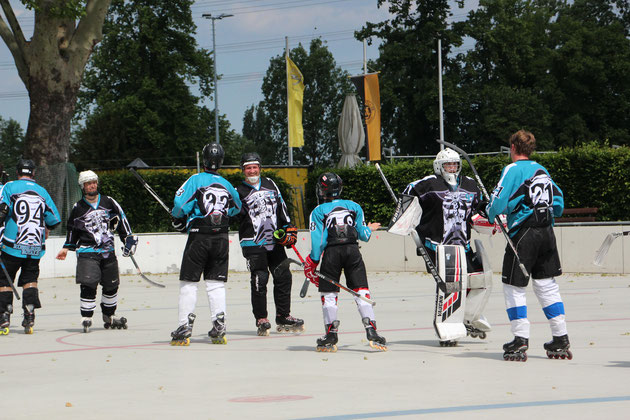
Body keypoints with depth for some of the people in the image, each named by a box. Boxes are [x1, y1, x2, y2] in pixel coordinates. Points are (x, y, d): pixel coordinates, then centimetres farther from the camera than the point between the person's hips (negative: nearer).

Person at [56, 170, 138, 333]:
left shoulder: (108, 202, 6)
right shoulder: (78, 208, 3)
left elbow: (121, 219, 13)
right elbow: (72, 228, 15)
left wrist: (128, 238, 8)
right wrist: (67, 247, 12)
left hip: (108, 251, 3)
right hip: (87, 251, -3)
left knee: (111, 285, 10)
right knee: (88, 285, -16)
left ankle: (109, 316, 27)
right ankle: (86, 318, -10)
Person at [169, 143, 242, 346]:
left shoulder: (196, 180, -7)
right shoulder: (226, 185, 7)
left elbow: (180, 204, -14)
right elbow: (236, 208, 22)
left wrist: (178, 219, 6)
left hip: (199, 237, -4)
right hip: (221, 238, 4)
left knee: (188, 282, 2)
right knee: (216, 283, 8)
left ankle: (184, 329, -1)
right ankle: (219, 327, 0)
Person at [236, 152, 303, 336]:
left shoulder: (269, 184, 15)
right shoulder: (239, 192, 1)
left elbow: (282, 207, 19)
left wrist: (289, 229, 14)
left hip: (274, 241, 5)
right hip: (253, 244, -5)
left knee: (283, 276, 3)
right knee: (260, 279, -11)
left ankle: (283, 318, 14)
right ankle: (261, 320, -2)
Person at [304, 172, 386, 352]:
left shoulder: (318, 211, 6)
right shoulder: (354, 207, 14)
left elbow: (318, 240, -1)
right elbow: (363, 235, 13)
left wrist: (313, 262, 5)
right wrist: (369, 229, 35)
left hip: (332, 253, -2)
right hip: (352, 251, 2)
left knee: (328, 293, 7)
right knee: (361, 291, 1)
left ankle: (331, 333, 2)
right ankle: (371, 331, -10)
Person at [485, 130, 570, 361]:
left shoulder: (513, 169, -6)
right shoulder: (542, 170, 15)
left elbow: (499, 202, -13)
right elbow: (558, 204, 18)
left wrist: (491, 213, 8)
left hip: (524, 234, -7)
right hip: (547, 232, 7)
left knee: (513, 286, 1)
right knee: (547, 285, 12)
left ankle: (520, 341, -5)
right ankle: (561, 340, 12)